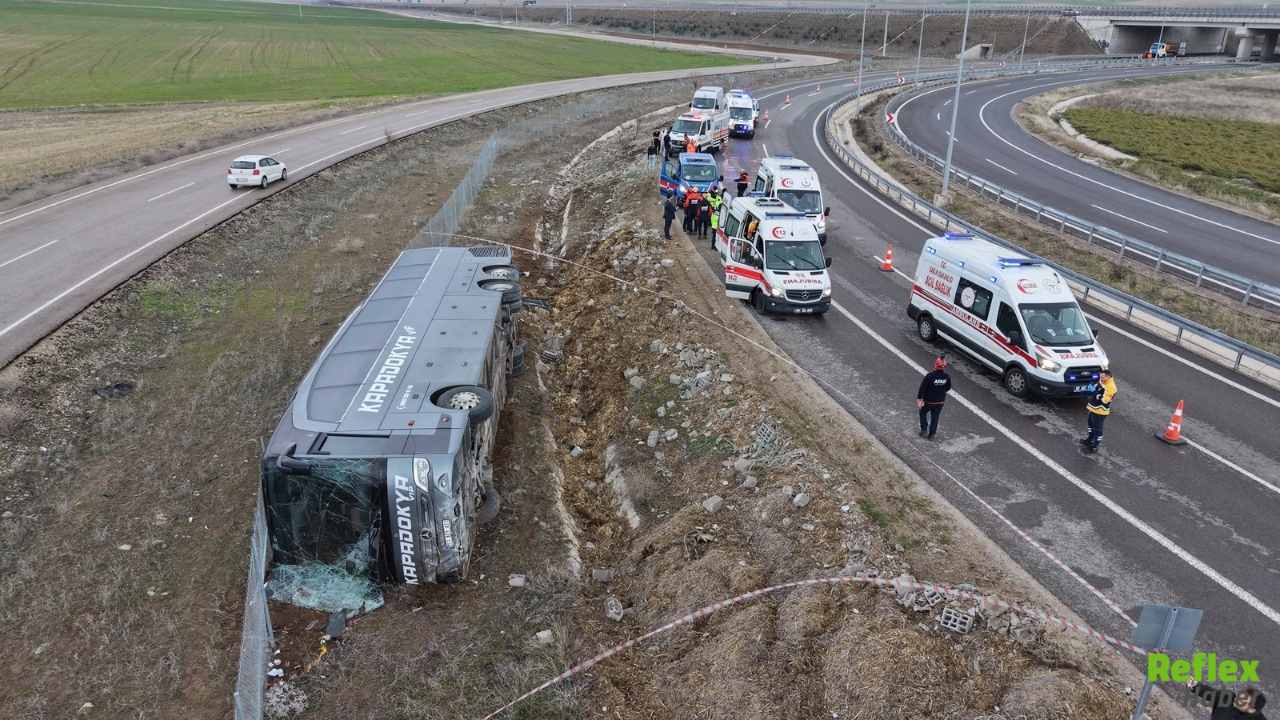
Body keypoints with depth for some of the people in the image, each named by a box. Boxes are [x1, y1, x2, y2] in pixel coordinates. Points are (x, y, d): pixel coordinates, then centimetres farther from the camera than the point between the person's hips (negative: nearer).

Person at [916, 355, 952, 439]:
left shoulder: (930, 376, -27)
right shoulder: (947, 377, -16)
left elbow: (922, 388, -21)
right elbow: (948, 388, 1)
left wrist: (919, 398, -10)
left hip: (928, 401, -3)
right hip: (940, 401, 3)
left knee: (923, 413, 25)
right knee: (935, 417, 20)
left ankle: (924, 430, 23)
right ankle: (931, 434, 32)